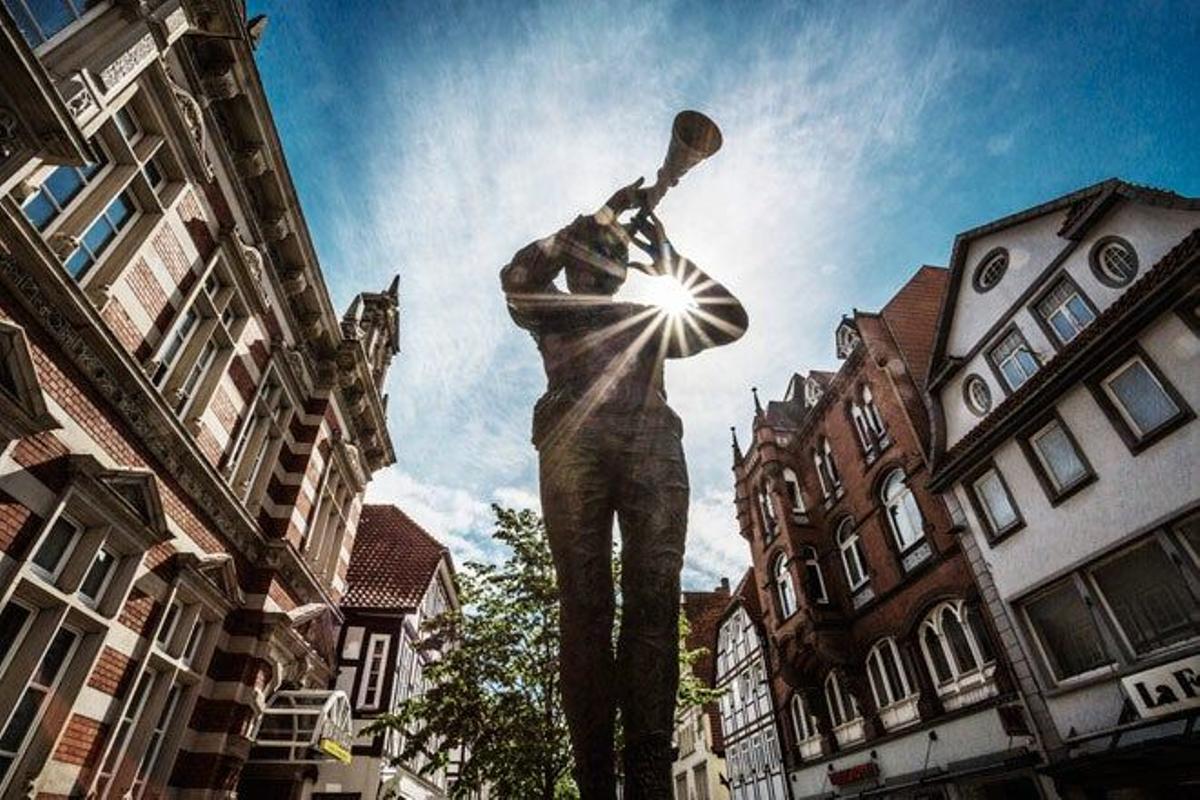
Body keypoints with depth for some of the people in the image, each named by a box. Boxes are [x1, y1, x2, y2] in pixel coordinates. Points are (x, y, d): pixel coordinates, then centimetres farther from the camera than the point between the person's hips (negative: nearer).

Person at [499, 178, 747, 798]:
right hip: (576, 439, -2)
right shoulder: (555, 313, 30)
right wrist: (597, 221, 12)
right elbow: (517, 277, 8)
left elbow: (730, 320, 28)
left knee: (654, 596, -15)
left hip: (653, 443, 2)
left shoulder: (647, 321, 36)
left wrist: (671, 258, 26)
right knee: (585, 600, -13)